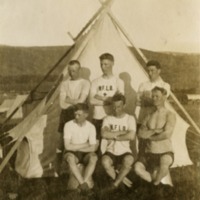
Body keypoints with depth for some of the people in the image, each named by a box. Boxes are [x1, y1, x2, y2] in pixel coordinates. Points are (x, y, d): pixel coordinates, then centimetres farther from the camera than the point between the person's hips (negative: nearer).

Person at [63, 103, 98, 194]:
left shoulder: (91, 127, -6)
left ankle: (83, 182, -30)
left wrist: (76, 147, -14)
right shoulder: (68, 125, -12)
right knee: (70, 157, -37)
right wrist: (85, 144, -12)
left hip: (85, 154, 2)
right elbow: (68, 146, -18)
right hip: (72, 152, -1)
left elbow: (93, 148, -10)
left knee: (93, 157, -32)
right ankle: (83, 183, -32)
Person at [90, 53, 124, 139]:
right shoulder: (95, 82, 9)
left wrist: (101, 97, -8)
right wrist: (109, 100, -10)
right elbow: (92, 100, -4)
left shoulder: (118, 81, 4)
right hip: (98, 118, 2)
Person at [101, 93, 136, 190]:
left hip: (125, 151, -1)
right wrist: (121, 132, -11)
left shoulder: (130, 118, 1)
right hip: (111, 151, 1)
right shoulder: (108, 119, 5)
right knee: (105, 161, -32)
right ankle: (121, 180, -4)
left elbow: (131, 136, -16)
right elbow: (104, 134, -14)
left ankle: (116, 183, -9)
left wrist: (114, 136, -10)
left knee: (129, 161, -35)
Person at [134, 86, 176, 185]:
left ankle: (155, 184, -8)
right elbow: (140, 134, -2)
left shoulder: (170, 115, -4)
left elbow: (167, 134, -19)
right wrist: (154, 131, -17)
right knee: (137, 168, -26)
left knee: (164, 162, -39)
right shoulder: (149, 116, 10)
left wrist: (150, 137, -6)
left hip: (165, 153, -4)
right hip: (149, 153, 4)